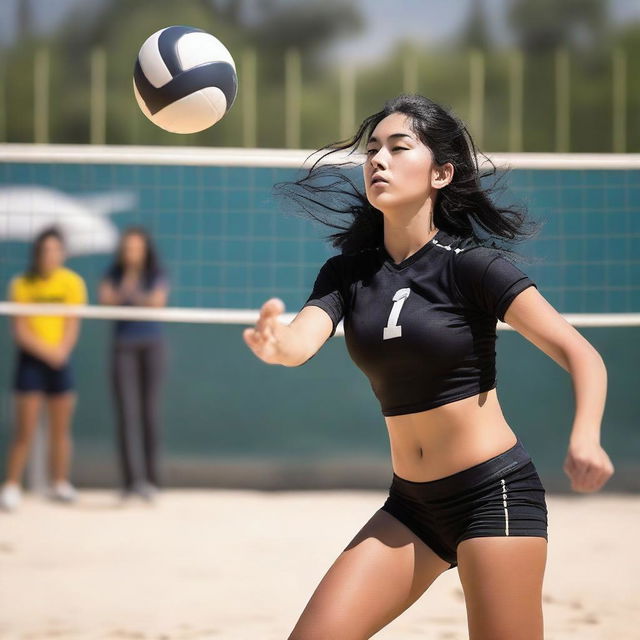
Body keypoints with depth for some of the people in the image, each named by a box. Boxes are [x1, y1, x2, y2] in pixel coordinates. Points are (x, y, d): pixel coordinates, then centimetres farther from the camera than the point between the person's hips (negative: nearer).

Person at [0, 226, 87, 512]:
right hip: (30, 360, -2)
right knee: (26, 429, -6)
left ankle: (60, 484, 17)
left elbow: (73, 325, -1)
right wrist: (45, 350, -17)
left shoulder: (72, 282, 1)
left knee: (61, 428, 6)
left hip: (60, 360, 2)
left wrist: (61, 350, -16)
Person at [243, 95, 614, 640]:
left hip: (495, 492, -5)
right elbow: (299, 343, -14)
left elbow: (582, 356, -15)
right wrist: (271, 342, -40)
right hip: (411, 502, 5)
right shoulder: (347, 273, 4)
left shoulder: (472, 264, -11)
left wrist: (585, 439, -35)